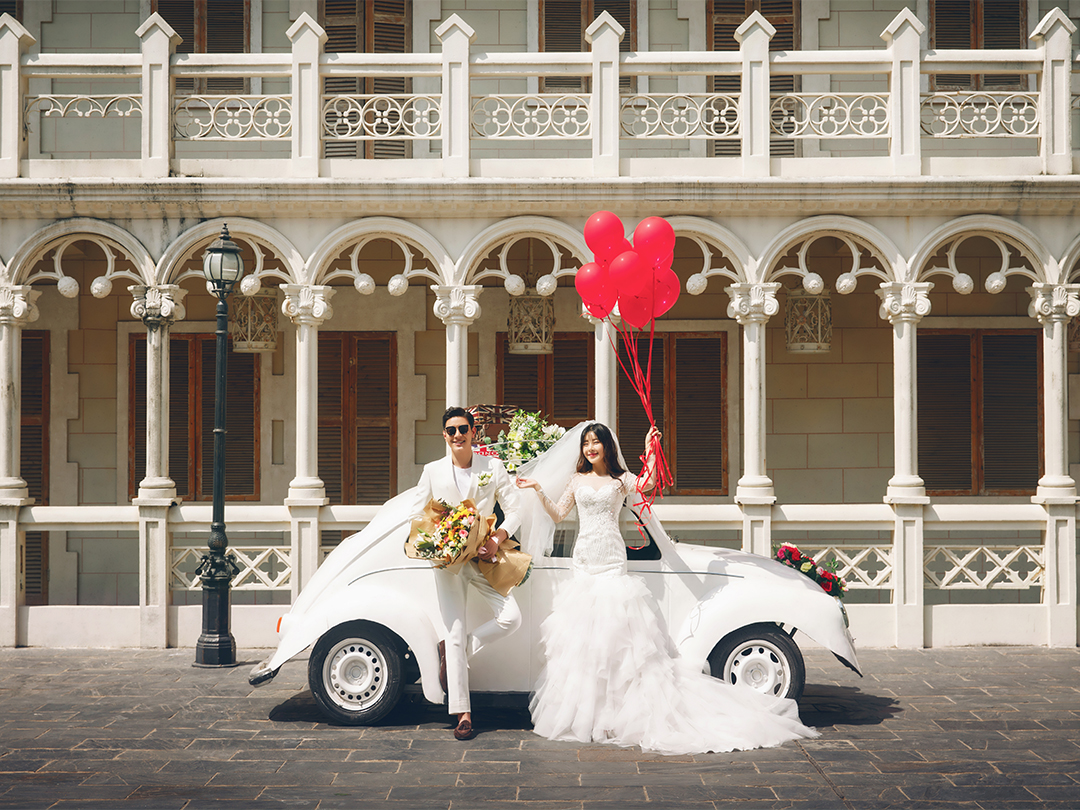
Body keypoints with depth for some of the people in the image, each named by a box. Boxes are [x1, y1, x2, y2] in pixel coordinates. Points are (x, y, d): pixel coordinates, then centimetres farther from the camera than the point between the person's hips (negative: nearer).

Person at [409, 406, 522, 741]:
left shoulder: (493, 467, 4)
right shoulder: (433, 471, 6)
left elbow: (514, 511, 4)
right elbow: (416, 515, 9)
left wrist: (497, 539, -13)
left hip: (484, 558, 1)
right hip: (448, 561, -1)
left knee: (511, 618, -15)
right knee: (456, 635, -4)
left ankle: (453, 654, 9)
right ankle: (463, 714, 2)